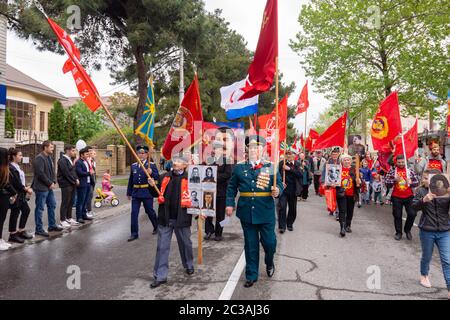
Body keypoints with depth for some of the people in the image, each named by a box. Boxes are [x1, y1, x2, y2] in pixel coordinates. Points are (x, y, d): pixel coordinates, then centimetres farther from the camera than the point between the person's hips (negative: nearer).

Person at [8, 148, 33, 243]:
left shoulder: (17, 166, 13)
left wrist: (27, 187, 0)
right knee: (15, 213, -1)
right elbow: (15, 182, -20)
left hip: (21, 194, 9)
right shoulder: (10, 168, -16)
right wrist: (26, 189, -12)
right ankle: (12, 235, 11)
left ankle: (21, 231, 23)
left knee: (26, 210, 12)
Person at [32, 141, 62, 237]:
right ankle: (39, 229, 8)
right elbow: (40, 173, -22)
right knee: (40, 208, 0)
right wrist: (50, 183, -16)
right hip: (41, 188, -10)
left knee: (52, 205, 16)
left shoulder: (49, 157, 12)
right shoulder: (39, 158, -16)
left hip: (49, 187, 10)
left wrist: (54, 182, 3)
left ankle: (52, 225, 28)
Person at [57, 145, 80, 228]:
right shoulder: (62, 160, -14)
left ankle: (69, 218, 24)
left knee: (71, 202, 13)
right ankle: (63, 220, 8)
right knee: (65, 203, -1)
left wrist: (76, 179, 3)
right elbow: (66, 173, -18)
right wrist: (74, 181, -12)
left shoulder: (70, 160, 16)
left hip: (73, 184, 9)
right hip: (66, 184, -9)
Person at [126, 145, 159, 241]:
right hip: (136, 193, 4)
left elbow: (157, 177, -12)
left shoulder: (151, 165, -4)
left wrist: (151, 173, -31)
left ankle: (156, 226, 34)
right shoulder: (133, 165, 9)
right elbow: (131, 180, 13)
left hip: (147, 192, -4)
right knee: (134, 213, 0)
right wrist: (129, 192, 15)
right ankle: (134, 233, 8)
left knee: (149, 211, 10)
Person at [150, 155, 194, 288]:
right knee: (162, 247, 4)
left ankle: (188, 265, 41)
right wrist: (153, 186, -4)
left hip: (181, 218, -2)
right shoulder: (164, 177, 5)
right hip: (165, 217, 2)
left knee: (185, 244, 17)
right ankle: (160, 276, 12)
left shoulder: (189, 179, -6)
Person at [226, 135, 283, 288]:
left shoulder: (271, 168, 2)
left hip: (266, 212, -1)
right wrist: (230, 204, -1)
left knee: (269, 242, 5)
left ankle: (269, 263, 39)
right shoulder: (239, 168, 5)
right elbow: (231, 188, 8)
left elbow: (280, 184, 0)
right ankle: (251, 275, 26)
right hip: (246, 213, 1)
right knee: (250, 245, 11)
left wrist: (277, 191, -22)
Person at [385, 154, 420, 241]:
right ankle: (398, 232, 20)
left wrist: (410, 182, -20)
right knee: (397, 215, 5)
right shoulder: (392, 170, -2)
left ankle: (407, 230, 22)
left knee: (412, 214, -2)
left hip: (408, 197, 1)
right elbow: (387, 183, -6)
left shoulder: (410, 170, 2)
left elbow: (417, 182, 1)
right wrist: (395, 180, -23)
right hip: (396, 197, -1)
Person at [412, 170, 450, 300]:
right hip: (427, 231, 0)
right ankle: (424, 275, 44)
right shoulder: (421, 191, -3)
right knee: (427, 257, 17)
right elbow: (414, 206, -10)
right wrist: (423, 200, -29)